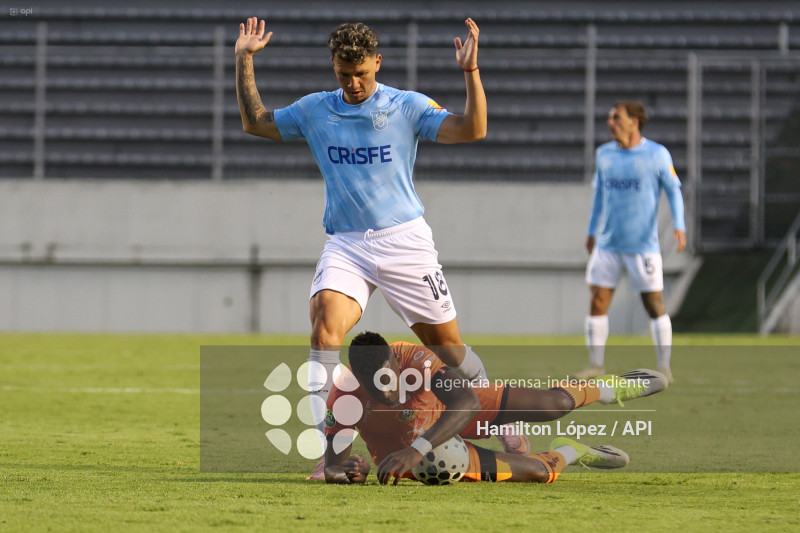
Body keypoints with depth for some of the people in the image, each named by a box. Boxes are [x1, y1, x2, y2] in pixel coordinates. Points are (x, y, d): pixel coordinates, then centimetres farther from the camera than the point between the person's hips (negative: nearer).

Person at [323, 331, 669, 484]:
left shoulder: (414, 359, -38)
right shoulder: (345, 397, -35)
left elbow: (468, 402, -51)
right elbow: (331, 465, -29)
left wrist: (416, 450, -64)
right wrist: (343, 471, -56)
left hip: (445, 416, 1)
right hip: (403, 451, -1)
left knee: (554, 405, -2)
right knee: (541, 471, -9)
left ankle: (614, 387, 35)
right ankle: (566, 453, 31)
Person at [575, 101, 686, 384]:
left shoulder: (657, 154, -4)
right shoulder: (603, 154, 9)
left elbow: (673, 191, 0)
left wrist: (679, 226, -12)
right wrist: (591, 231, 22)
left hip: (643, 244, -4)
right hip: (607, 243, 4)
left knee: (654, 304, -2)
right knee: (598, 301, -3)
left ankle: (664, 366, 7)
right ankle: (595, 364, 4)